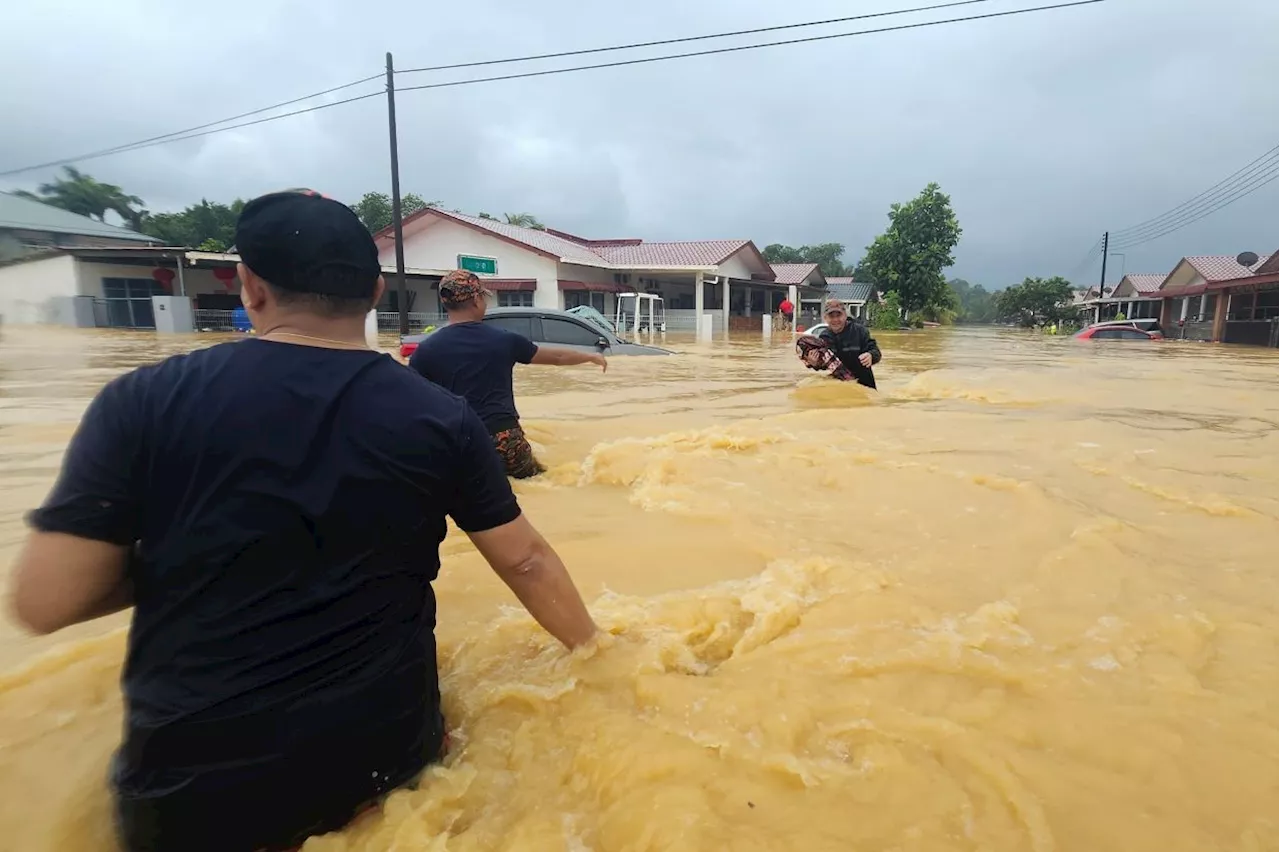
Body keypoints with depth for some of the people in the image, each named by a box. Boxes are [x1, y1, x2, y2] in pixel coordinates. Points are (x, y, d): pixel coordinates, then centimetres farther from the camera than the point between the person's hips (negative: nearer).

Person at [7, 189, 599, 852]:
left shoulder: (144, 401, -11)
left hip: (193, 779, 1)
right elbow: (527, 562, -2)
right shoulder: (440, 419, -9)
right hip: (382, 755, 0)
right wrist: (593, 652, 14)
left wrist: (174, 558, 9)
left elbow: (43, 602, -9)